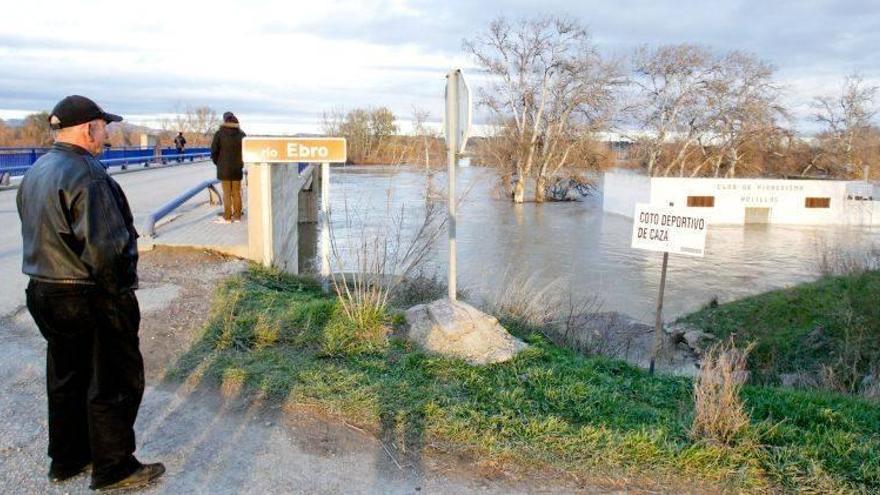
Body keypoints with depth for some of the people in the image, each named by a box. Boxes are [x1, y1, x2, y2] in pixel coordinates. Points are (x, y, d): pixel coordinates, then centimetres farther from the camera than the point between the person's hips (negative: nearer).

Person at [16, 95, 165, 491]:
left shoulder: (35, 173, 9)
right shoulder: (87, 176, -21)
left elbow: (37, 235, 13)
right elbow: (103, 248, -24)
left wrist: (52, 275, 16)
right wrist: (119, 292, -13)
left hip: (44, 292, 10)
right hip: (89, 297, -9)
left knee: (66, 378, 20)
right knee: (114, 381, 4)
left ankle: (67, 459, 34)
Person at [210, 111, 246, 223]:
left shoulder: (219, 134, -7)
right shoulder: (241, 134, 1)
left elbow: (214, 151, -6)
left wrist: (217, 163, 9)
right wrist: (241, 163, 11)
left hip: (224, 168, -3)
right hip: (237, 168, 3)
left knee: (227, 193, 2)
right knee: (236, 193, 10)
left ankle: (227, 217, 4)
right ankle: (237, 216, 13)